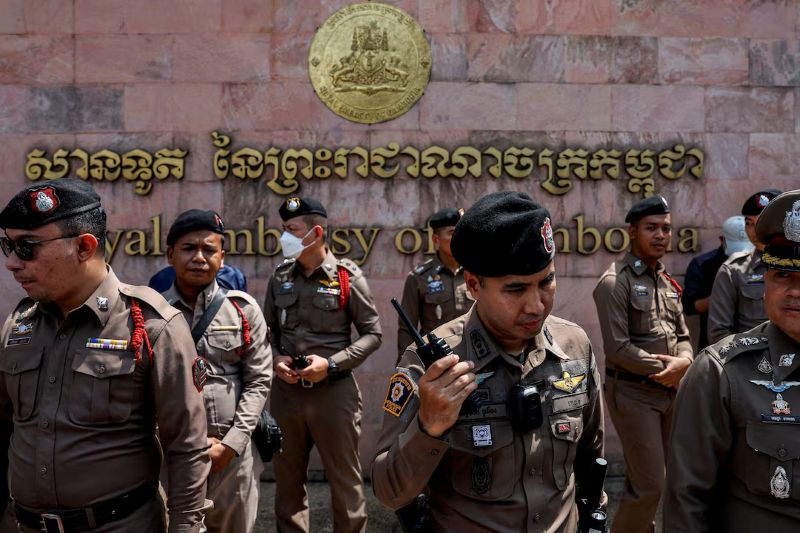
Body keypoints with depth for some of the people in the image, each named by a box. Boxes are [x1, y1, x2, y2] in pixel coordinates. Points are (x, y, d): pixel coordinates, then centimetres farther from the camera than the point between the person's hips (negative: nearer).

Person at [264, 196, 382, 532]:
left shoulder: (347, 277, -8)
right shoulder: (280, 277, 5)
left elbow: (372, 334, -5)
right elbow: (269, 329, 15)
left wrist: (332, 363, -16)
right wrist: (275, 358, -6)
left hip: (334, 391, -4)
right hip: (286, 391, 4)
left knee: (345, 480, 8)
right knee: (287, 477, 17)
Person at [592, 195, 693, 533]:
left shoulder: (666, 281, 11)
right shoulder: (615, 282, -14)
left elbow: (682, 335, 14)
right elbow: (618, 348, -19)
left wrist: (683, 362, -9)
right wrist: (666, 369, -12)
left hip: (669, 391, 7)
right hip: (633, 393, -7)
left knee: (643, 479, 19)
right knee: (649, 485, -3)